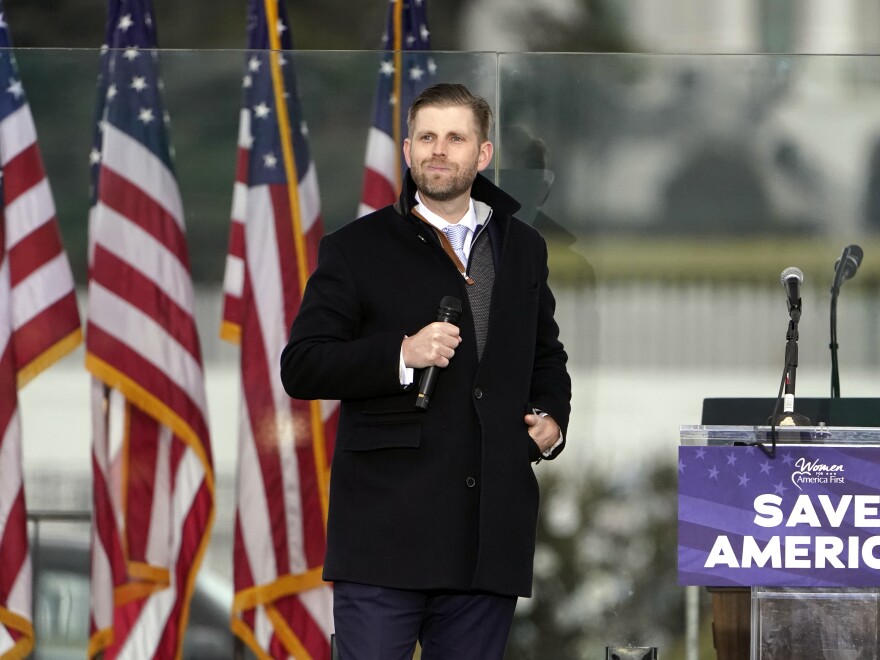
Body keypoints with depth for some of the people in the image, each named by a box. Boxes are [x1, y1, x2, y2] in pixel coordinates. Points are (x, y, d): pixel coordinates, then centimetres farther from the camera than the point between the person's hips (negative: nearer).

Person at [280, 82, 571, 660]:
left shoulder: (523, 248, 18)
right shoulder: (357, 249, 4)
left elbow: (547, 355, 31)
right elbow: (300, 368, -3)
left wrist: (552, 419, 10)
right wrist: (401, 356, -17)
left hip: (489, 538, 4)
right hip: (386, 527, -4)